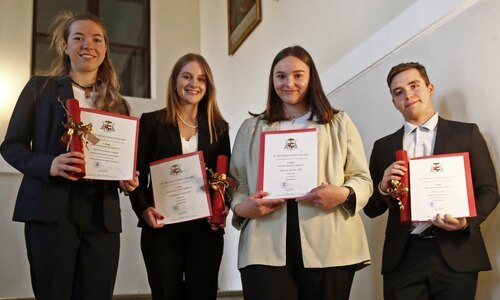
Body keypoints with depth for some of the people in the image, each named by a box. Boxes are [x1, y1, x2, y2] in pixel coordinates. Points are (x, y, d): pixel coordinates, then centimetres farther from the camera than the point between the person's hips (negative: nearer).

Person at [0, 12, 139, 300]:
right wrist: (48, 165, -16)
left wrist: (127, 179, -4)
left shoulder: (118, 104, 16)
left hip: (103, 216, 3)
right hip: (52, 211, -3)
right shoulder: (41, 87, 8)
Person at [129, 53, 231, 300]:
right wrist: (143, 208, -15)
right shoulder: (151, 122, 6)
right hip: (161, 227, -1)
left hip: (206, 227, 2)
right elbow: (138, 173, 2)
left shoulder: (218, 127, 12)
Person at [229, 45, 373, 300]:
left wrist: (344, 194, -12)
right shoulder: (251, 128, 18)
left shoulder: (340, 123, 15)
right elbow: (236, 183, 14)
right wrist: (241, 207, -8)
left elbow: (363, 179, 10)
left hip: (328, 247, 0)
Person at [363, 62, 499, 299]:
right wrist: (383, 188, -9)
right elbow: (371, 209, 12)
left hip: (456, 254, -1)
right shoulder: (383, 147, 11)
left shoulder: (466, 133, 6)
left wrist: (467, 221, -14)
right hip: (403, 257, 2)